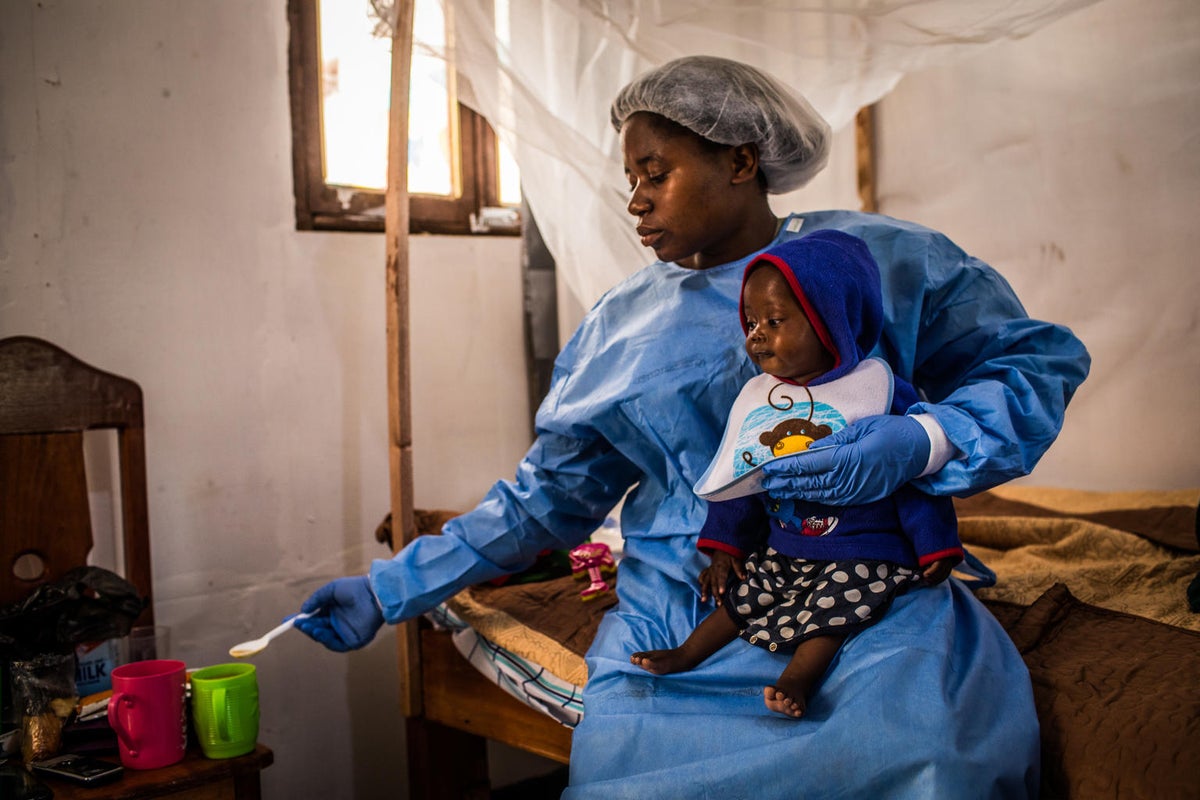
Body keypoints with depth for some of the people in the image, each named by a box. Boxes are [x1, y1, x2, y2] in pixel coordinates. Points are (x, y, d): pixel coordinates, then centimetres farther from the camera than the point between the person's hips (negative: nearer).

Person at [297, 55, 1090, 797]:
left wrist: (919, 444, -16)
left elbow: (1040, 362, 4)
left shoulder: (878, 259, 3)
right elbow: (547, 498, 13)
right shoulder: (622, 324, 11)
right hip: (679, 614, 2)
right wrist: (390, 590, 9)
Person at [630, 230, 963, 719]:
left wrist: (934, 549, -8)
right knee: (740, 592, 1)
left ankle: (797, 679, -22)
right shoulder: (755, 398, 4)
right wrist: (722, 546, 7)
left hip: (863, 554, -5)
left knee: (831, 606, -24)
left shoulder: (879, 391, -12)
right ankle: (687, 653, 11)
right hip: (781, 550, 5)